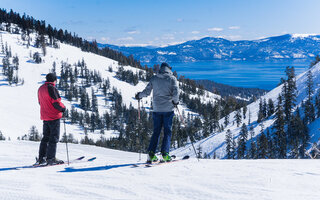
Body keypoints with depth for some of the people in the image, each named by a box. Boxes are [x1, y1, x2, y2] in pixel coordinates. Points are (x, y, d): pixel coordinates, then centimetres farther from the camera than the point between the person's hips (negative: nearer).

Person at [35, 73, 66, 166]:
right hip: (54, 116, -8)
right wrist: (63, 108, -3)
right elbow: (56, 102, -18)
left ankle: (41, 158, 12)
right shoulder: (52, 88, -14)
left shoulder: (41, 88, 13)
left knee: (46, 137, 14)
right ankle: (51, 158, -4)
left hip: (45, 116, 8)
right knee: (54, 137, -3)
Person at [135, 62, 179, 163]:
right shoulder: (172, 78, -2)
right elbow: (176, 92, -12)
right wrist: (175, 101, 7)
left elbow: (147, 92, 4)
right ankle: (165, 154, -8)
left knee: (156, 131, 10)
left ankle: (151, 154, 1)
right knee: (167, 132, 4)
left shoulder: (154, 78, 6)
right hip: (168, 109, -3)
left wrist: (139, 95, 23)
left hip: (157, 109, 3)